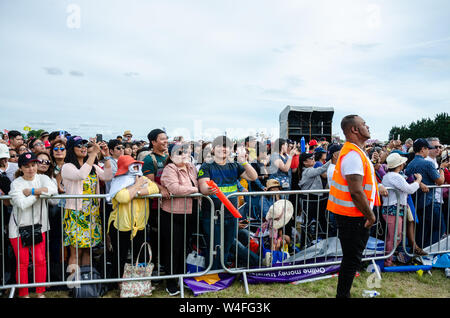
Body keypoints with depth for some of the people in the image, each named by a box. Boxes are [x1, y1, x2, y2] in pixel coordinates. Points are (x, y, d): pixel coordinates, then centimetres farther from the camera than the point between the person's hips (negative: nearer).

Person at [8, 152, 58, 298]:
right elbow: (22, 204, -19)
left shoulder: (42, 178, 2)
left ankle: (40, 292, 18)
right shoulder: (16, 183, -5)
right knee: (22, 263, 4)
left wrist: (31, 191, -17)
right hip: (19, 227, -2)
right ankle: (24, 294, 20)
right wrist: (39, 193, -13)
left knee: (40, 260, 3)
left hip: (38, 225, 2)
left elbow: (53, 189, -20)